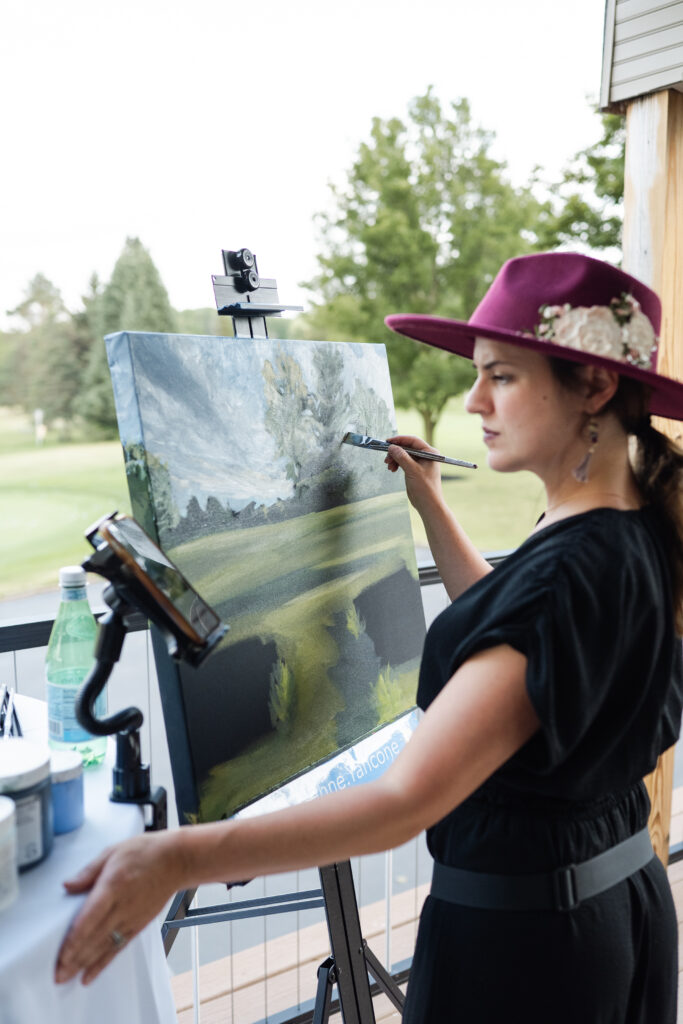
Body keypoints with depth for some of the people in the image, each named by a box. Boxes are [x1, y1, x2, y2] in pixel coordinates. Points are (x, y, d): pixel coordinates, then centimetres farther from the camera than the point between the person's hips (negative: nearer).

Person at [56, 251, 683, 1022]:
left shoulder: (569, 573, -31)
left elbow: (407, 799, -36)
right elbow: (501, 633, 16)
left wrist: (180, 857, -36)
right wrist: (430, 508, 14)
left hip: (520, 930, -9)